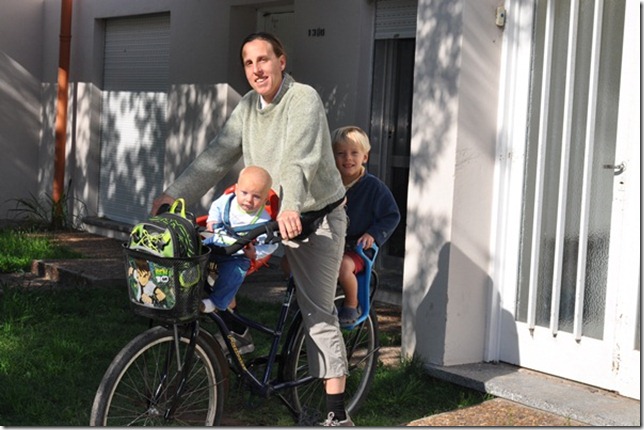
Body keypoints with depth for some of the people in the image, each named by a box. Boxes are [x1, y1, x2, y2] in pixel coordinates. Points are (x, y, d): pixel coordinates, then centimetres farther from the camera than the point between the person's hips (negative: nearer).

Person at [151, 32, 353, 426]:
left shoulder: (304, 99, -19)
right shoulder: (248, 106, 4)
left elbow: (301, 160, -34)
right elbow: (217, 156, 3)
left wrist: (289, 208, -50)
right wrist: (174, 194, -7)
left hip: (317, 217, -7)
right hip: (267, 214, 7)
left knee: (318, 311, -7)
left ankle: (338, 414, -3)